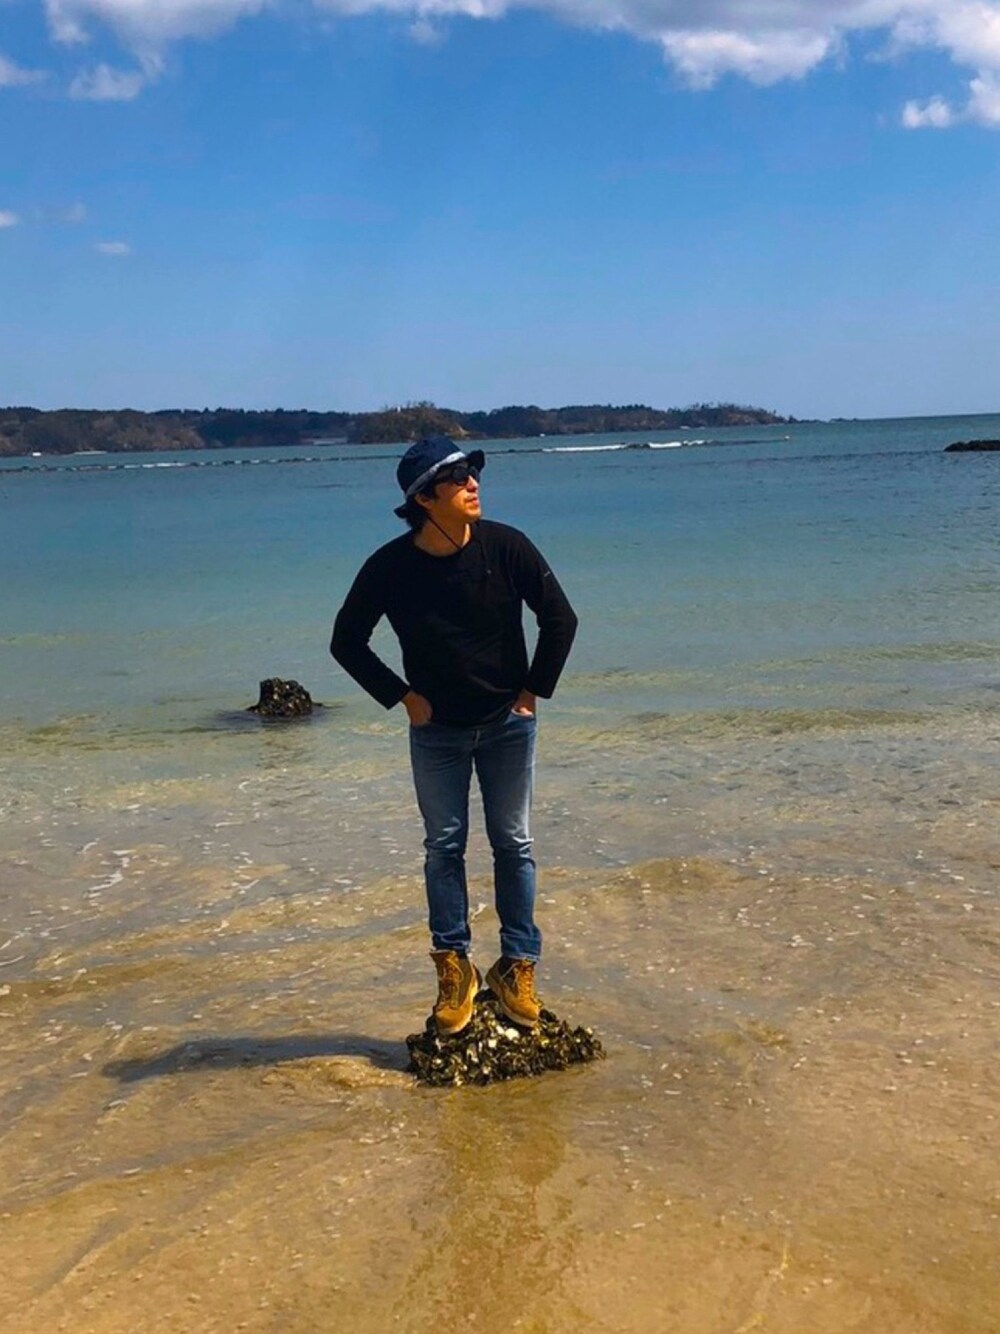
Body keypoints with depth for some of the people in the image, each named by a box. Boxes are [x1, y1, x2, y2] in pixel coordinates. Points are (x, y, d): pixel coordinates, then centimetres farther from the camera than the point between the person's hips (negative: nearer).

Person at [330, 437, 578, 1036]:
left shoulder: (505, 546, -13)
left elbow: (561, 617, -3)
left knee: (514, 844, 5)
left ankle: (518, 967, 15)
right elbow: (347, 641, -1)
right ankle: (455, 969, 14)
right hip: (437, 729, 0)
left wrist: (534, 691, -4)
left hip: (507, 723, 0)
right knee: (444, 847, 4)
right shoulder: (390, 566, -13)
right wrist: (402, 696, -5)